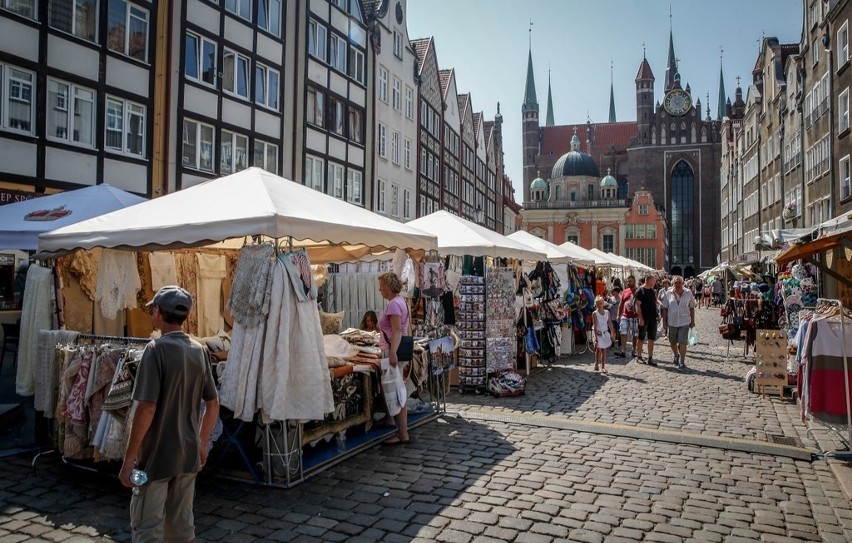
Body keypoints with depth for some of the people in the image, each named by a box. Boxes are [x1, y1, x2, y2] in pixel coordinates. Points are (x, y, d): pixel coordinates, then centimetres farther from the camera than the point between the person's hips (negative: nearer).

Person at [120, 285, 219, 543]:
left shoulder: (157, 349, -16)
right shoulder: (199, 350, 4)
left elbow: (147, 408, -21)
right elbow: (213, 403, 9)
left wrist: (129, 457, -14)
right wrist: (202, 443, 19)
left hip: (157, 455, -6)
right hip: (188, 454, 6)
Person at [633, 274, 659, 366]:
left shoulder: (653, 291, 11)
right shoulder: (640, 291, -9)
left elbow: (655, 303, 18)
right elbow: (638, 305, -13)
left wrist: (657, 315, 10)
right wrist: (640, 318, -19)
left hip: (653, 318, 6)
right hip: (644, 319, -6)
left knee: (651, 339, 7)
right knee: (641, 338, 4)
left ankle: (650, 358, 11)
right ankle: (639, 356, 15)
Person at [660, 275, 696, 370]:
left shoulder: (688, 293, -1)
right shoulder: (669, 293, -1)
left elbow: (692, 308, 5)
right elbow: (664, 308, 2)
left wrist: (693, 321, 4)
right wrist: (664, 322, -1)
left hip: (684, 322, -2)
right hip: (672, 322, 2)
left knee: (682, 342, -7)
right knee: (672, 342, 14)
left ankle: (682, 362, 5)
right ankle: (676, 356, 41)